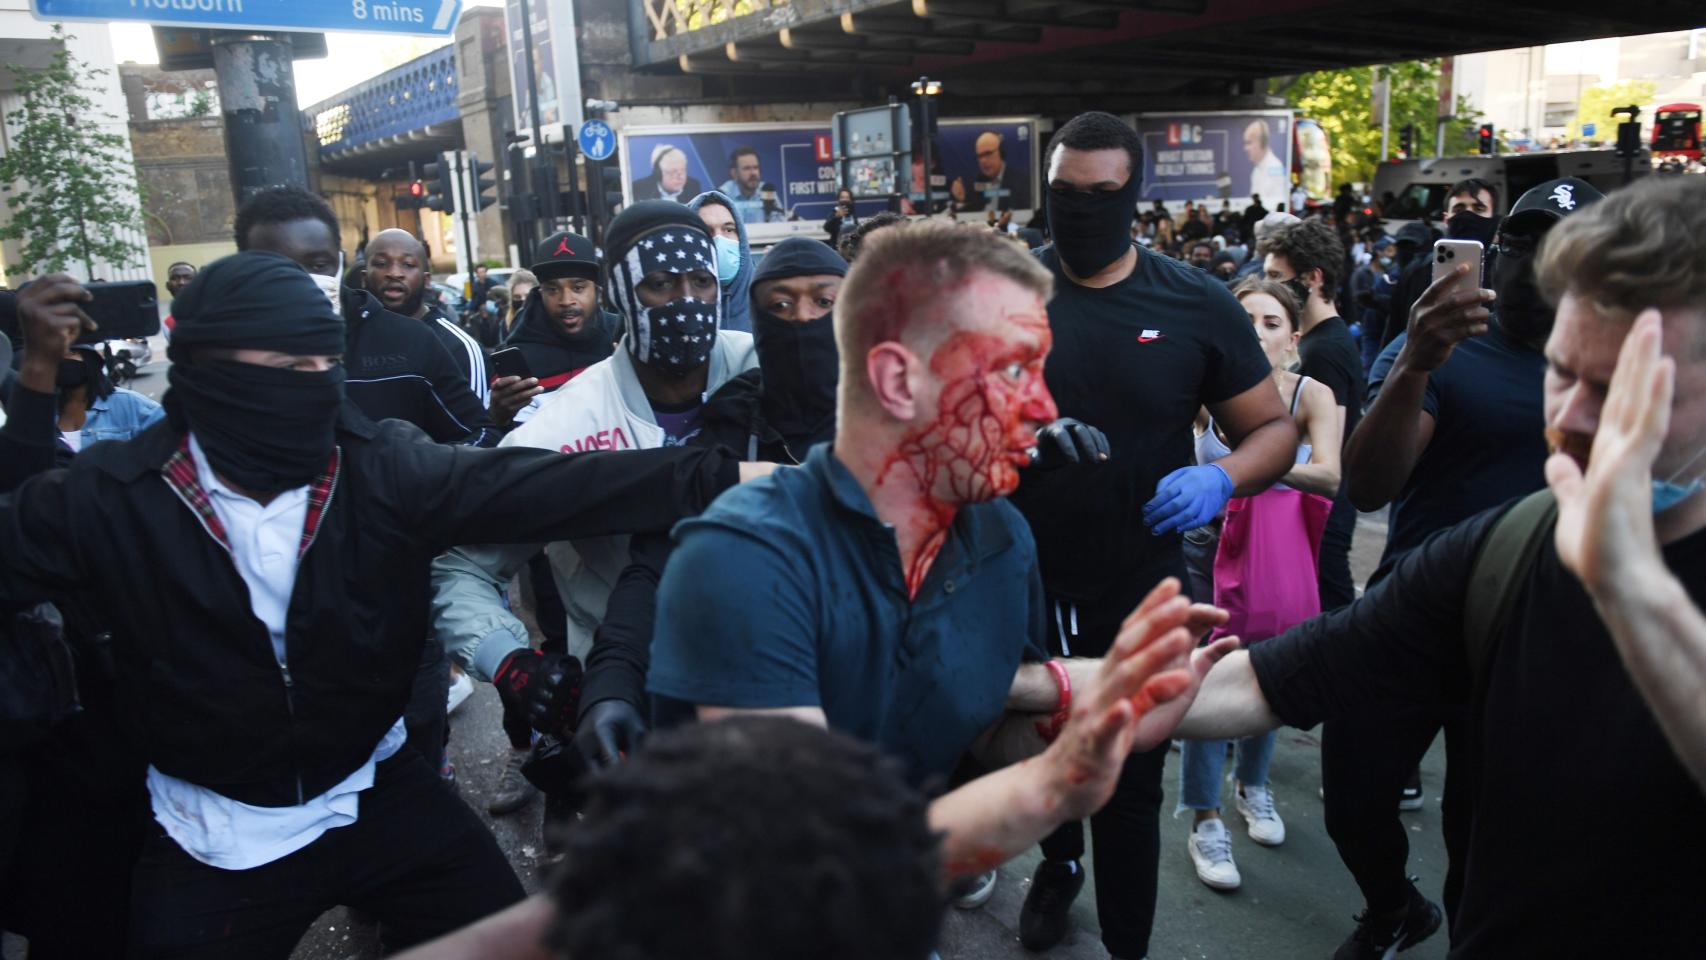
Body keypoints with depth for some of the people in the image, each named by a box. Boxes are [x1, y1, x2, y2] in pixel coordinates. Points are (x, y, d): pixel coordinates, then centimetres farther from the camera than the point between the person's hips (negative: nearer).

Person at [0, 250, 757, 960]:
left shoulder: (384, 468, -14)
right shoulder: (111, 497, -14)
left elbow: (546, 485, -23)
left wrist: (723, 476, -33)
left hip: (378, 795, 1)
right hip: (214, 837, -1)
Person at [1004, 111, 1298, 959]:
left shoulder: (1195, 306, -4)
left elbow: (1274, 428, 2)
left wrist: (1222, 478, -19)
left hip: (1139, 595, -1)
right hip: (1019, 586, 1)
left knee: (1129, 790, 12)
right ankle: (1059, 862, 55)